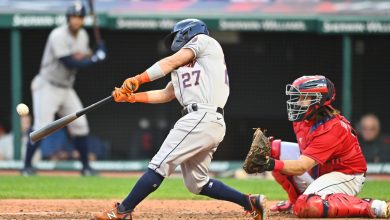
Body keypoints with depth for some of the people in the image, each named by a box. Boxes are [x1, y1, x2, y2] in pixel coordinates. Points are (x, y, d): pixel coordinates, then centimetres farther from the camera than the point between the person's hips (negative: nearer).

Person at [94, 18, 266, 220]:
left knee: (159, 164, -12)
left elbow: (171, 62, -4)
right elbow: (165, 95, 25)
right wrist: (130, 96, 16)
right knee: (196, 183, 13)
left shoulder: (203, 41, 7)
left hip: (202, 118, -10)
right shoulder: (183, 67, 31)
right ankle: (250, 202, 15)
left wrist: (138, 79, -10)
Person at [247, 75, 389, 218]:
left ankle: (368, 207, -25)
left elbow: (301, 167, -38)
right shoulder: (303, 119, -4)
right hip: (319, 171, 9)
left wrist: (273, 164, -52)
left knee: (306, 207, -34)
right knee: (275, 149, -1)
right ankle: (296, 200, 13)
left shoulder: (331, 129, -31)